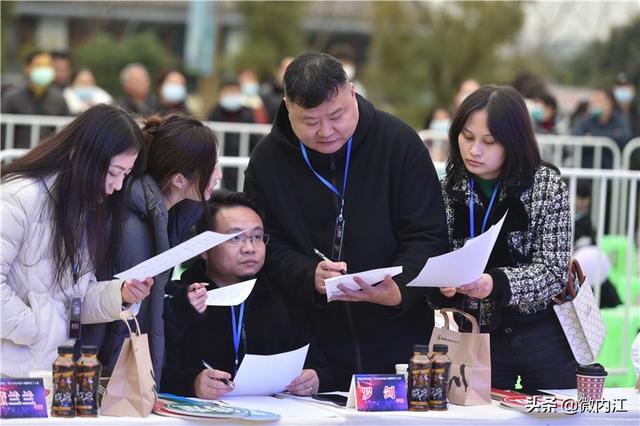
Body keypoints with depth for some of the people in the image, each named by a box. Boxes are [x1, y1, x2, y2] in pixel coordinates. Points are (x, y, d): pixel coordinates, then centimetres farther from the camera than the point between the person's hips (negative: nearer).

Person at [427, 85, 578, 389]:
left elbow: (553, 272, -13)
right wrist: (442, 287, -21)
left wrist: (495, 283, -29)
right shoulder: (449, 190, -1)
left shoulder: (547, 185, -7)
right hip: (478, 338, 1)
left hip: (544, 339, -1)